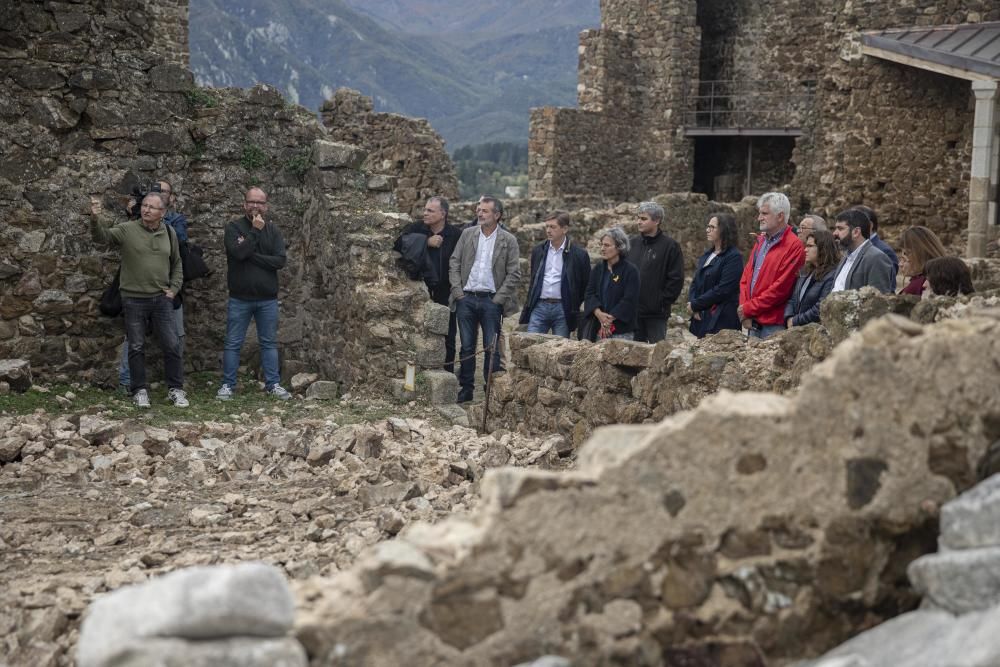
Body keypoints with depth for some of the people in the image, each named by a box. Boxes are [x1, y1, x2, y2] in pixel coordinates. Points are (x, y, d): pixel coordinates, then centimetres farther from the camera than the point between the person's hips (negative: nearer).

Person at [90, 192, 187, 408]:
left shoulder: (169, 233, 5)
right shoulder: (127, 230, -6)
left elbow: (176, 264, 16)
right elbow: (102, 236, -21)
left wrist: (174, 288, 5)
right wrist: (95, 218, -40)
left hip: (162, 299, 2)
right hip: (134, 300, -2)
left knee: (172, 345, 3)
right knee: (136, 347, 6)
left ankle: (175, 389, 16)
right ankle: (139, 390, 19)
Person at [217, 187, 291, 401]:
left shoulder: (273, 229, 5)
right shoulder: (234, 228, -2)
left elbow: (280, 261, -7)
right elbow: (238, 253, -20)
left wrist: (251, 255, -14)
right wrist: (255, 231, -17)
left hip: (268, 299, 2)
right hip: (240, 298, -2)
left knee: (269, 343, 10)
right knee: (233, 343, 3)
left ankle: (273, 384, 16)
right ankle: (227, 385, 11)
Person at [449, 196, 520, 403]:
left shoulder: (508, 240, 0)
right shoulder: (467, 234, 7)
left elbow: (514, 273, -1)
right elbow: (454, 264, 8)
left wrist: (499, 298, -7)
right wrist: (457, 291, -2)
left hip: (491, 300, -2)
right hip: (466, 298, 2)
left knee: (492, 348, 0)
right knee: (467, 347, 6)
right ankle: (466, 390, 13)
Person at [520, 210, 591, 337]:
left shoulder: (579, 254, -2)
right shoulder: (538, 250, 10)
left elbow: (586, 286, 5)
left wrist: (574, 307, 4)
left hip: (563, 309, -3)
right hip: (539, 307, 3)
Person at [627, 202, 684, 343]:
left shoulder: (669, 246, -5)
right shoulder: (633, 243, 11)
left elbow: (676, 278, -8)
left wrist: (663, 302, -11)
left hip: (656, 314, -5)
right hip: (632, 312, 5)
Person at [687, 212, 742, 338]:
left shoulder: (734, 257, -10)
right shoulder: (707, 255, 17)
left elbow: (722, 290, -17)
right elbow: (695, 282, 17)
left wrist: (695, 305, -12)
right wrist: (691, 302, -4)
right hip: (701, 318, 8)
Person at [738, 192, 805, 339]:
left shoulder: (794, 246, -11)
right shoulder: (760, 241, 15)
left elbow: (780, 288, -16)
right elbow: (746, 277, 14)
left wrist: (749, 308, -11)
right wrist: (744, 310, 0)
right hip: (753, 322, 7)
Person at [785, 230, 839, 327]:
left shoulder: (832, 275, -11)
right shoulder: (805, 273, 16)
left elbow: (820, 309, -18)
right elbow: (792, 300, 16)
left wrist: (795, 321, -10)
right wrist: (789, 318, -4)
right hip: (795, 330, 7)